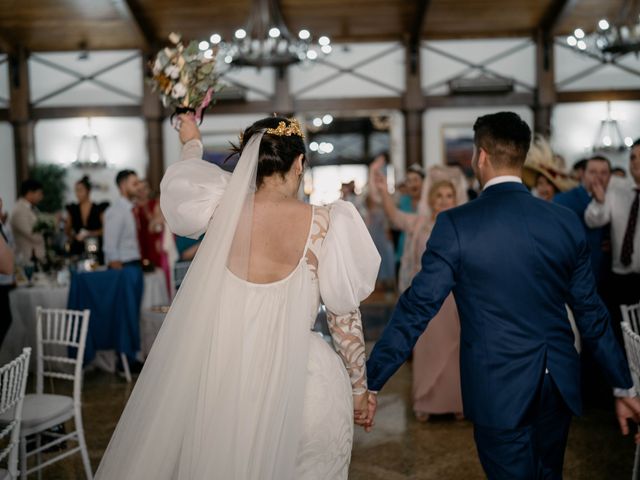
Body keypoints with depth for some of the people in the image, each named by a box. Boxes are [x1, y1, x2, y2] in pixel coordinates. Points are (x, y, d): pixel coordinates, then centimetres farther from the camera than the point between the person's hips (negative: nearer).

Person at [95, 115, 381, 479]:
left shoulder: (224, 209, -4)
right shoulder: (322, 224, -10)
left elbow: (186, 176, 21)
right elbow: (345, 316, -4)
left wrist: (193, 142, 42)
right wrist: (359, 386, 9)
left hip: (226, 378, 2)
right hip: (301, 385, -2)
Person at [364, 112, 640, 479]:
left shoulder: (456, 224, -13)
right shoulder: (566, 221, -1)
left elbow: (418, 307, -14)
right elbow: (591, 311, 4)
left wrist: (371, 382, -7)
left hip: (499, 390, -4)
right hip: (559, 383, 5)